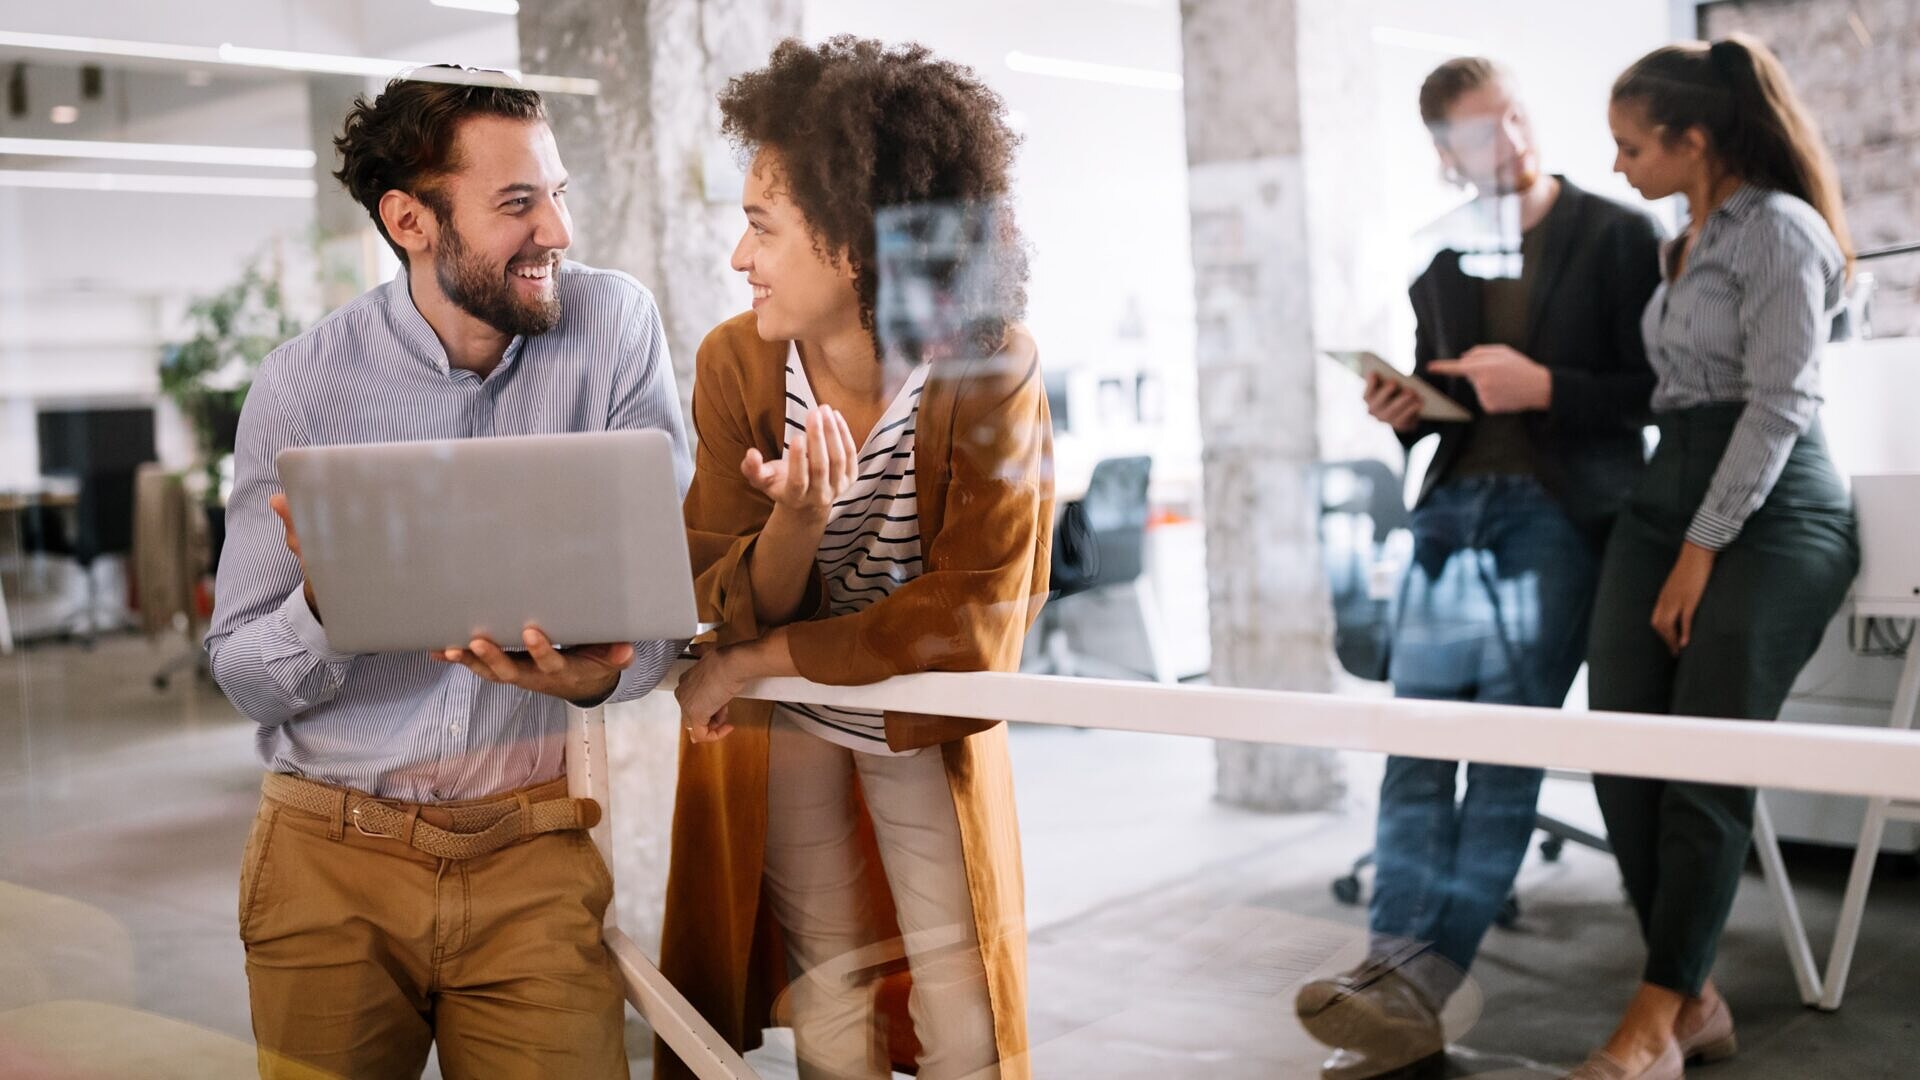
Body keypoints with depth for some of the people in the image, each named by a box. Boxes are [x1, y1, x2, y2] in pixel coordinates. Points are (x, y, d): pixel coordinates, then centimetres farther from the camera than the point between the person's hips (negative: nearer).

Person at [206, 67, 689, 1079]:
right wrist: (326, 606, -25)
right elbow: (244, 677, -3)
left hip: (536, 854, 0)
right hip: (331, 853, 1)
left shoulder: (614, 325, -5)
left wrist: (601, 671, -27)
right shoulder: (302, 385, -5)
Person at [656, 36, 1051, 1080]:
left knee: (957, 992, 2)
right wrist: (794, 522, -39)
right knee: (829, 986, 9)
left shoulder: (988, 366, -25)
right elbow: (727, 610, -17)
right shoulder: (735, 362, -18)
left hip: (924, 717, -1)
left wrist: (752, 661, -21)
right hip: (779, 721, 2)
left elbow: (968, 620, -26)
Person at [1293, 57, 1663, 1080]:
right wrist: (1404, 410, 3)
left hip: (1560, 509, -5)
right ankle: (1397, 982, -10)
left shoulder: (1619, 236, 4)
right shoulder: (1443, 264, 17)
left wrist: (1545, 387, -14)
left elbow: (1659, 389, -1)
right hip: (1452, 507, 5)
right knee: (1416, 743, -7)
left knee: (1508, 754, -11)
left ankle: (1415, 990, -13)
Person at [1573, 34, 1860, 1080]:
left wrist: (1703, 551, -16)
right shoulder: (1683, 243, 19)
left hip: (1772, 507, -8)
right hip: (1667, 490, 8)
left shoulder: (1781, 229, -7)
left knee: (1705, 768, -11)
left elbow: (1779, 403, -14)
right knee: (1621, 752, -6)